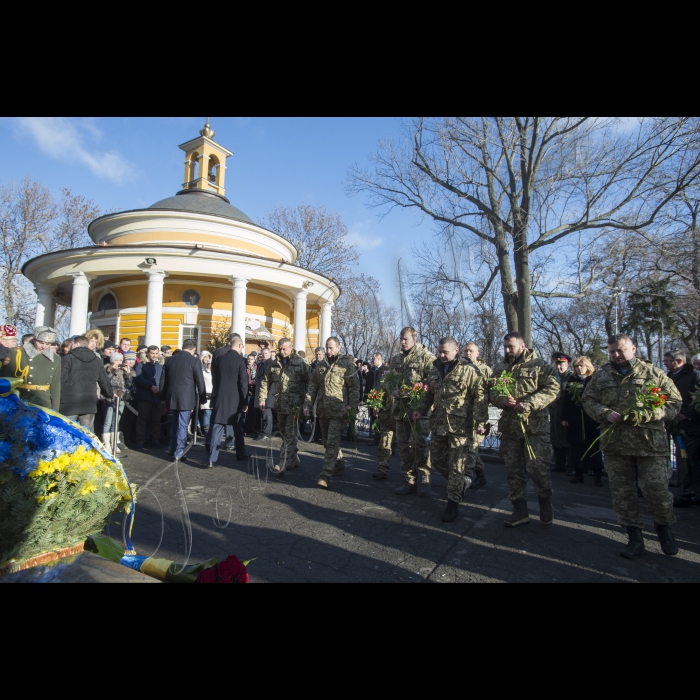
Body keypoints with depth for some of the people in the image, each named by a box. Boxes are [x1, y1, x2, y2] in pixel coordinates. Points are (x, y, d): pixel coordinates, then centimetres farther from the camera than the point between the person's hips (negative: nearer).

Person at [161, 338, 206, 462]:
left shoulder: (170, 360, 8)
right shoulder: (194, 361, -9)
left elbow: (165, 380, 13)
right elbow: (200, 382, -8)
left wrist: (165, 396, 21)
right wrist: (202, 399, 2)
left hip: (171, 397, 6)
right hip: (186, 398, -6)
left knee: (175, 423, 21)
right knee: (182, 425, 1)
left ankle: (172, 448, 32)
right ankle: (178, 453, 5)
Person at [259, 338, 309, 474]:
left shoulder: (300, 363, -5)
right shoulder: (274, 364, 10)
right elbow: (265, 381, 15)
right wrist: (262, 398, 8)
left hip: (294, 404, -6)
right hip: (280, 404, 6)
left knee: (290, 433, -8)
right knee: (284, 432, 14)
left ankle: (284, 463, -6)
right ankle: (294, 459, 27)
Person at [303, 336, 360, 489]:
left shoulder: (347, 365, -4)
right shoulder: (320, 365, 12)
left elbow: (354, 387, -5)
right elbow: (312, 386, 14)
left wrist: (352, 407, -11)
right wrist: (308, 404, 7)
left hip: (338, 412, -6)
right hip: (322, 410, 6)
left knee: (332, 443, -9)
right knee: (328, 442, 16)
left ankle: (325, 476, -7)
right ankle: (339, 465, 36)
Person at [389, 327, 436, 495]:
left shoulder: (426, 357, -3)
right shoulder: (396, 359, 16)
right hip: (400, 407, 6)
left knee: (420, 442, -8)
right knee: (403, 445, 9)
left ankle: (423, 477, 11)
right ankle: (409, 480, 21)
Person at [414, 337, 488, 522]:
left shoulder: (468, 371, -8)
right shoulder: (435, 370, 12)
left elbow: (480, 396, -10)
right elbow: (429, 394, 22)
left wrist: (480, 421, -15)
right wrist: (421, 409, 11)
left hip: (459, 426, -7)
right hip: (438, 424, 7)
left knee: (456, 466, -1)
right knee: (436, 460, 14)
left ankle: (453, 503, 12)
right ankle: (462, 481, 37)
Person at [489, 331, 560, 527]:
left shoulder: (538, 365, -3)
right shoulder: (499, 370, 12)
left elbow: (553, 388, -11)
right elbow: (492, 393, 11)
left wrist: (529, 404, -21)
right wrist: (502, 400, -12)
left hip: (536, 426, -5)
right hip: (509, 427, 5)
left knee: (538, 468, -1)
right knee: (513, 470, 9)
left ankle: (545, 504, 27)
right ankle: (520, 510, 22)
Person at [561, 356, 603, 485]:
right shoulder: (571, 380, 9)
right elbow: (565, 400, 6)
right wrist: (564, 417, 0)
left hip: (591, 420, -3)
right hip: (574, 420, 3)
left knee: (593, 447, 4)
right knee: (575, 447, 6)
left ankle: (597, 475, 13)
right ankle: (578, 473, 15)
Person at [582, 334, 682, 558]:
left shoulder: (654, 373, 3)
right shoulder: (601, 376, 10)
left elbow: (674, 403, 1)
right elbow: (588, 400, 11)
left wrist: (646, 414, -15)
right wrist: (605, 413, -9)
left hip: (650, 444, -2)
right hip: (614, 444, 3)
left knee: (657, 491, 1)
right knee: (622, 494, 7)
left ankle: (664, 528, 30)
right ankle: (635, 538, 22)